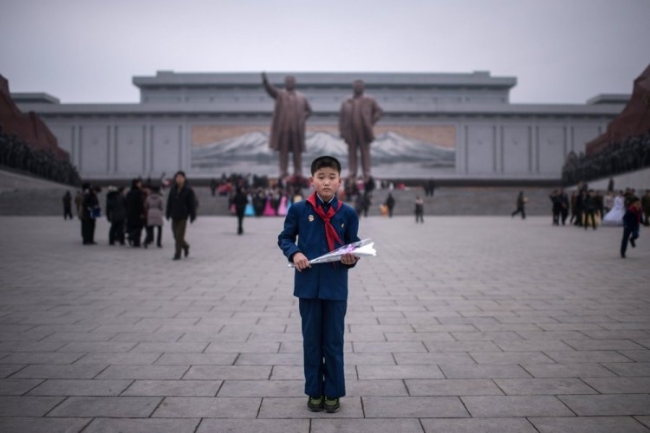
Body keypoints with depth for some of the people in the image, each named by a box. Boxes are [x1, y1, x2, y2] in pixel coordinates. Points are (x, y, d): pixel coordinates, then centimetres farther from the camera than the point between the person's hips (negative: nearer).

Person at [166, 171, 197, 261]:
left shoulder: (188, 190, -7)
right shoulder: (173, 189, 6)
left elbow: (192, 203, -6)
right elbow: (169, 202, 11)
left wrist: (192, 215, -8)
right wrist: (168, 213, 9)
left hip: (183, 217, -5)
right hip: (174, 216, 5)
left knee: (179, 236, -6)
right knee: (176, 236, 10)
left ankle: (177, 254, 1)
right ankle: (185, 246, 36)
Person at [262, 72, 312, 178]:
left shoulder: (301, 97, 11)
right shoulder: (280, 94, 4)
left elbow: (309, 110, 18)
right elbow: (270, 89, -15)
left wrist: (302, 118, -1)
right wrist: (265, 80, -35)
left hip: (297, 129, 2)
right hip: (283, 128, -2)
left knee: (297, 151, 5)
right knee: (283, 150, 1)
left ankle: (298, 173, 12)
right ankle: (284, 172, 6)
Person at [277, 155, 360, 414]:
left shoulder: (348, 213, -1)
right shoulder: (299, 210, -3)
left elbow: (353, 246, 7)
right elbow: (284, 238, 7)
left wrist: (352, 258, -14)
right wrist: (294, 253, -12)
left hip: (336, 286, 0)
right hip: (308, 285, 0)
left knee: (334, 341, 8)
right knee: (311, 341, 10)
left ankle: (333, 393, 22)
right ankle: (314, 391, 24)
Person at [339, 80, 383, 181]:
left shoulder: (369, 100, 4)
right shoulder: (347, 102, 7)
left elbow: (378, 111, 11)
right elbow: (342, 117, 6)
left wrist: (371, 123, 2)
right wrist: (342, 131, -1)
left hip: (363, 132, -1)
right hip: (351, 132, 1)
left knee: (365, 152, 3)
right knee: (352, 152, 4)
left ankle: (367, 174, 7)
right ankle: (352, 173, 9)